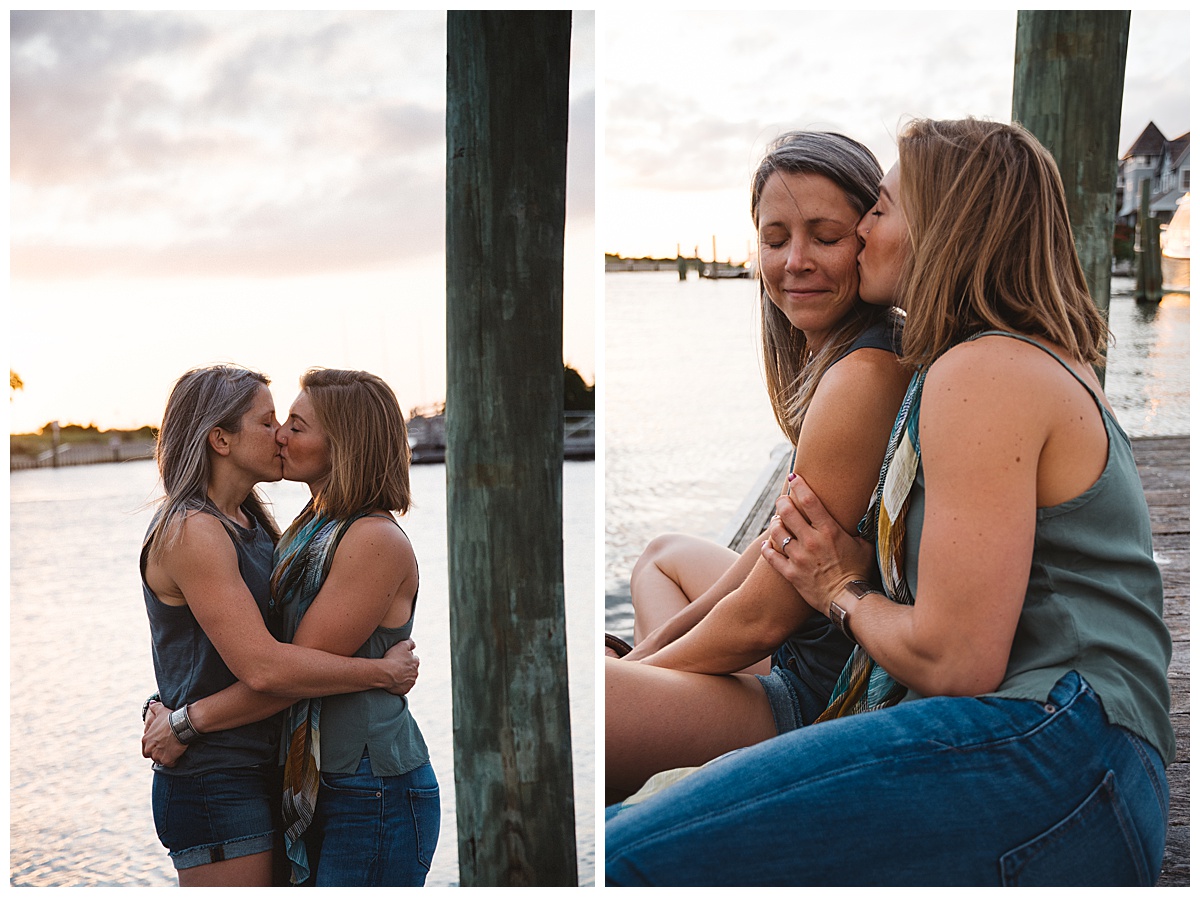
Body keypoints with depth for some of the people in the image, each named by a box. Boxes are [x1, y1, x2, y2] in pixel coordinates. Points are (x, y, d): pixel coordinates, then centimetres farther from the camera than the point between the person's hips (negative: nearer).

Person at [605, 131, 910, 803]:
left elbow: (762, 616, -19)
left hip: (824, 699, -12)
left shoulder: (862, 377, -23)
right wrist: (652, 650, 13)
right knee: (664, 553, 37)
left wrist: (639, 669, -3)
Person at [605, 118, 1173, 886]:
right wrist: (856, 565, 11)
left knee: (632, 858, -21)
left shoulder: (982, 372, -9)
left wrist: (843, 590, 6)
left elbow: (954, 661, -13)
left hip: (1045, 756, -10)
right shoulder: (1053, 365, 25)